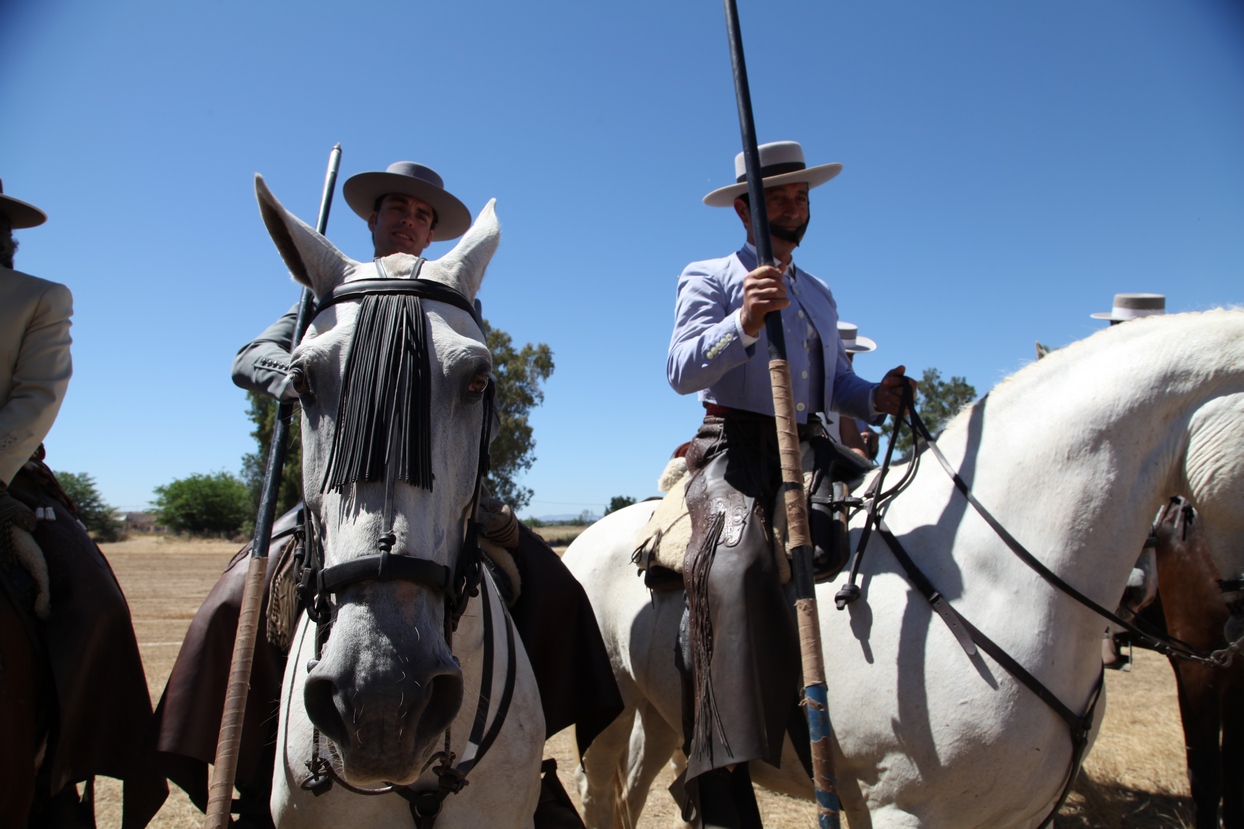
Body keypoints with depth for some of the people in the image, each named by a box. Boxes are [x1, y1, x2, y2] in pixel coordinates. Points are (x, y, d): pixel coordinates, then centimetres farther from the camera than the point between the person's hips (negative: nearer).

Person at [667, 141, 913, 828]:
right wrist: (744, 324, -27)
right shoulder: (708, 278, 6)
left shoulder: (819, 294, 26)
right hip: (733, 452, -7)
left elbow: (836, 383, 25)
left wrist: (875, 399, 3)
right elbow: (681, 370, -10)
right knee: (734, 567, -33)